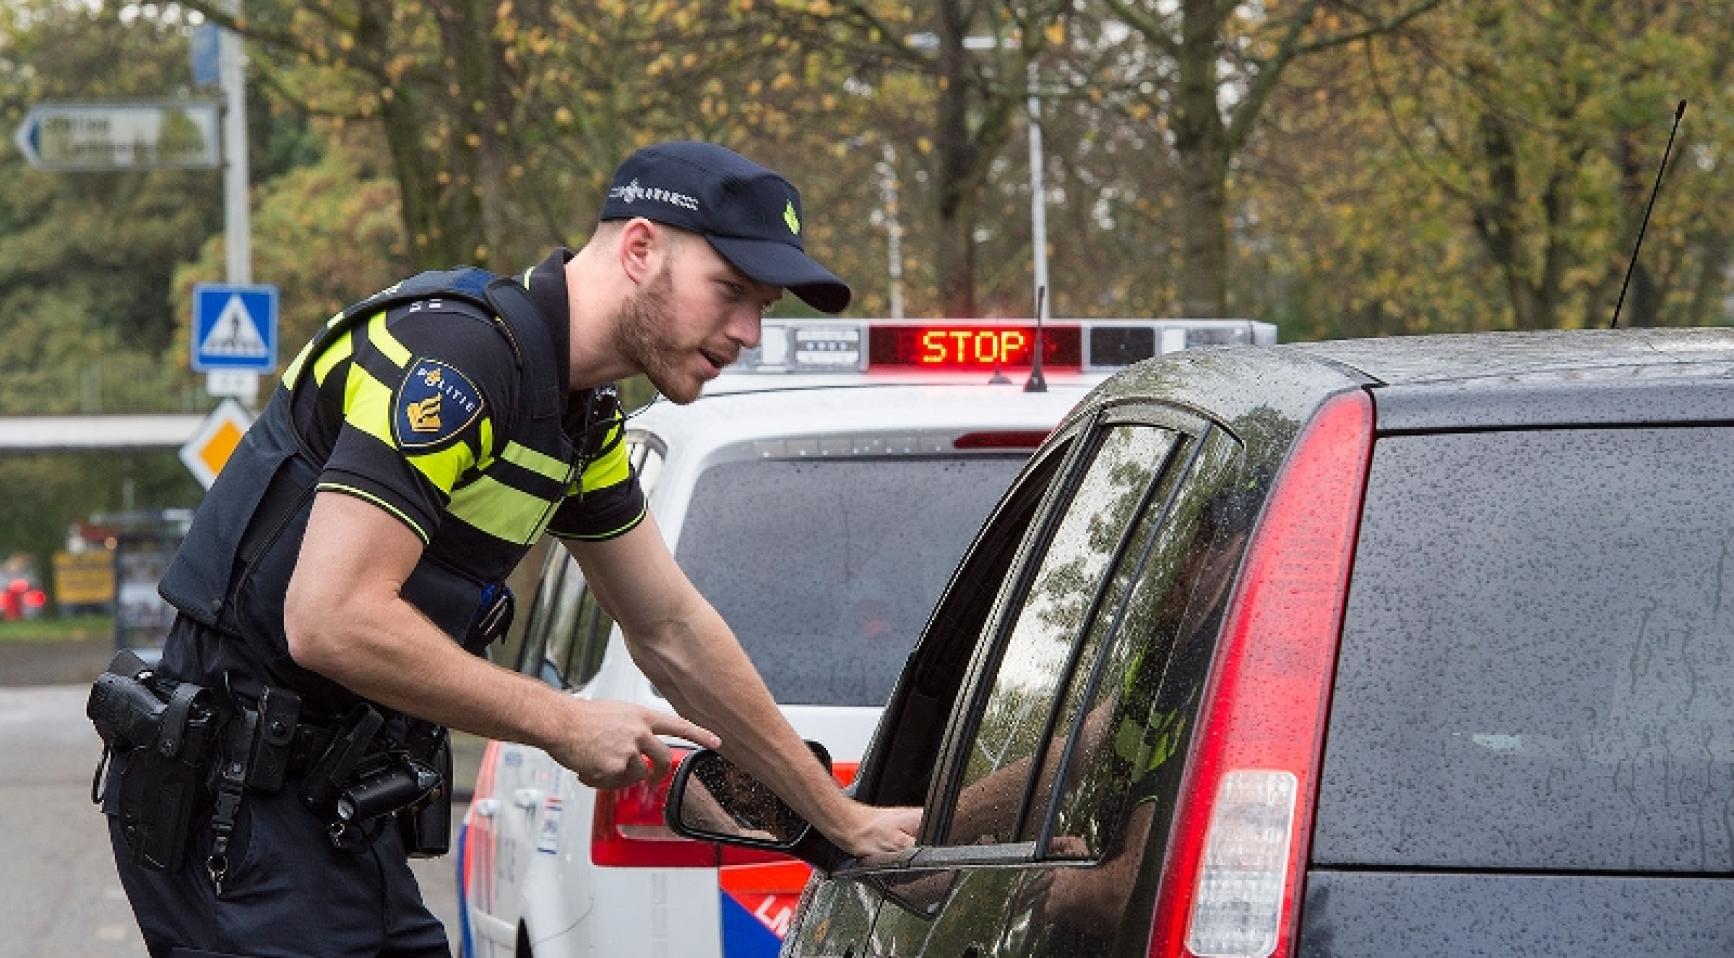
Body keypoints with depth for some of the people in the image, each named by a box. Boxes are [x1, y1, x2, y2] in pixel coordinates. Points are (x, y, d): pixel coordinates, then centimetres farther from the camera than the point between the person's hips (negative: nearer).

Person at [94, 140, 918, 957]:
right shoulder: (457, 352, -19)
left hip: (341, 814, 10)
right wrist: (563, 724, -16)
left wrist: (845, 824, 25)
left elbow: (673, 632, 23)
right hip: (235, 807, -10)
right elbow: (331, 621, -27)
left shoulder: (580, 420, 12)